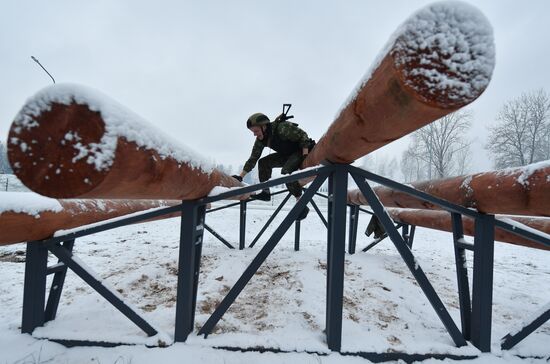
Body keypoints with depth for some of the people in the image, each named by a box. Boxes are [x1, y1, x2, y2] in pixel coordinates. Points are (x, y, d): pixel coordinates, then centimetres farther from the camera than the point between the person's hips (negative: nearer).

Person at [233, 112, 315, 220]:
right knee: (263, 162, -1)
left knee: (286, 171, -32)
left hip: (303, 151, -8)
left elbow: (302, 135, -22)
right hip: (288, 155, 8)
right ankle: (266, 192, 3)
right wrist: (240, 177, -4)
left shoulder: (282, 128, -29)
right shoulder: (261, 139, -6)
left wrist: (305, 155, -29)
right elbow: (253, 158, -1)